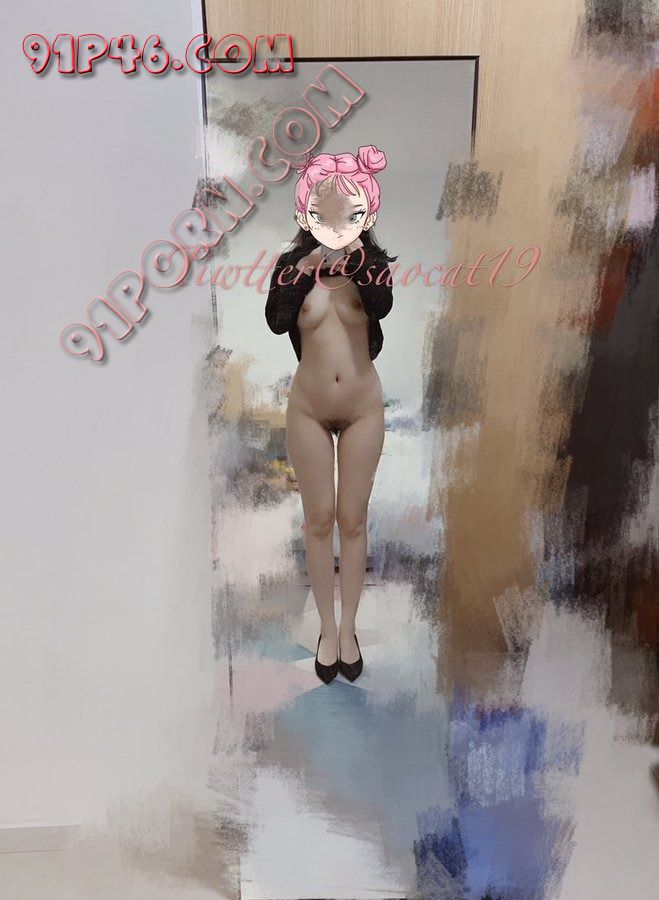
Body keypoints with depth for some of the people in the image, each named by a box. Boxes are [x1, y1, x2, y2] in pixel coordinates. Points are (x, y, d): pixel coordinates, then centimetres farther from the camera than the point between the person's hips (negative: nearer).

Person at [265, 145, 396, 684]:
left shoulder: (373, 264, -5)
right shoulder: (292, 264, -5)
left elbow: (383, 305, -26)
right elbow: (276, 322, -22)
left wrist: (354, 255, -36)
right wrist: (302, 273, -33)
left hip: (363, 409, 0)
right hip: (308, 410, 0)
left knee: (353, 519, 8)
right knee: (319, 519, 7)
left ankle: (349, 628, 25)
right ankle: (327, 629, 24)